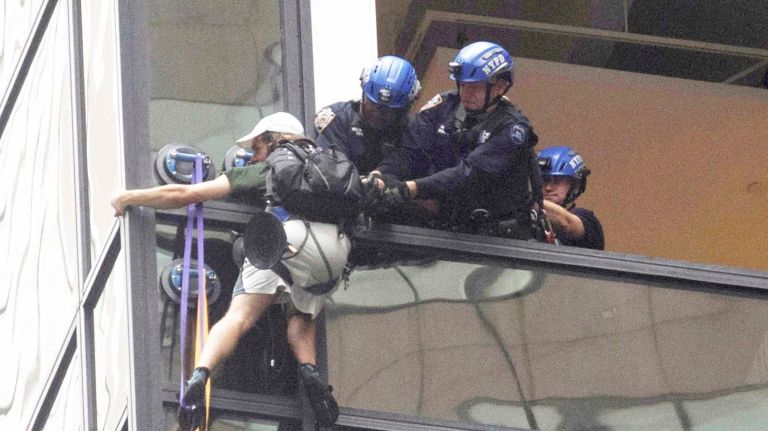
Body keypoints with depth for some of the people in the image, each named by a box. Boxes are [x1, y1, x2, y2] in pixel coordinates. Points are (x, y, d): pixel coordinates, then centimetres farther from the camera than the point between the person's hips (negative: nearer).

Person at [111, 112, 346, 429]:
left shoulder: (263, 171, 28)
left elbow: (187, 194, 27)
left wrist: (130, 197, 37)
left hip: (287, 234, -3)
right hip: (338, 246, 3)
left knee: (239, 316, -3)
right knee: (301, 314, 25)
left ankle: (200, 376, -27)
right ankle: (309, 371, -2)